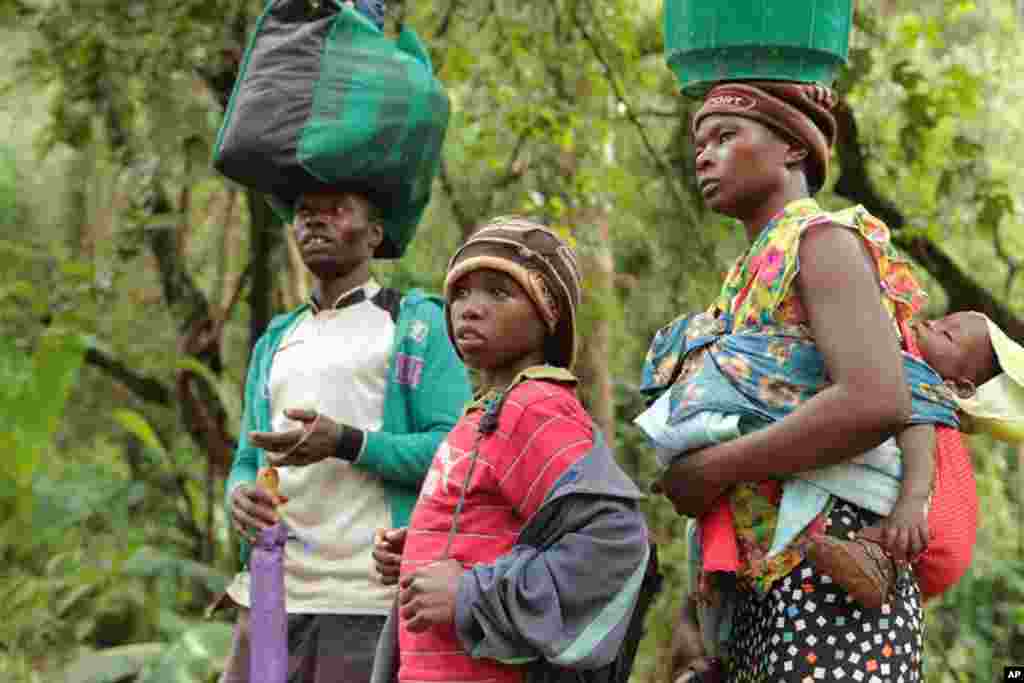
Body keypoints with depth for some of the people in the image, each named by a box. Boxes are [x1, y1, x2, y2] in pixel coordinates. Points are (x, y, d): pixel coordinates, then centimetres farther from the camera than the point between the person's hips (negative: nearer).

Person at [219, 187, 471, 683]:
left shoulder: (417, 323, 5)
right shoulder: (274, 344, 22)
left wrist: (346, 443, -18)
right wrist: (240, 495, -3)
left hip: (374, 598, -5)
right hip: (273, 594, 5)